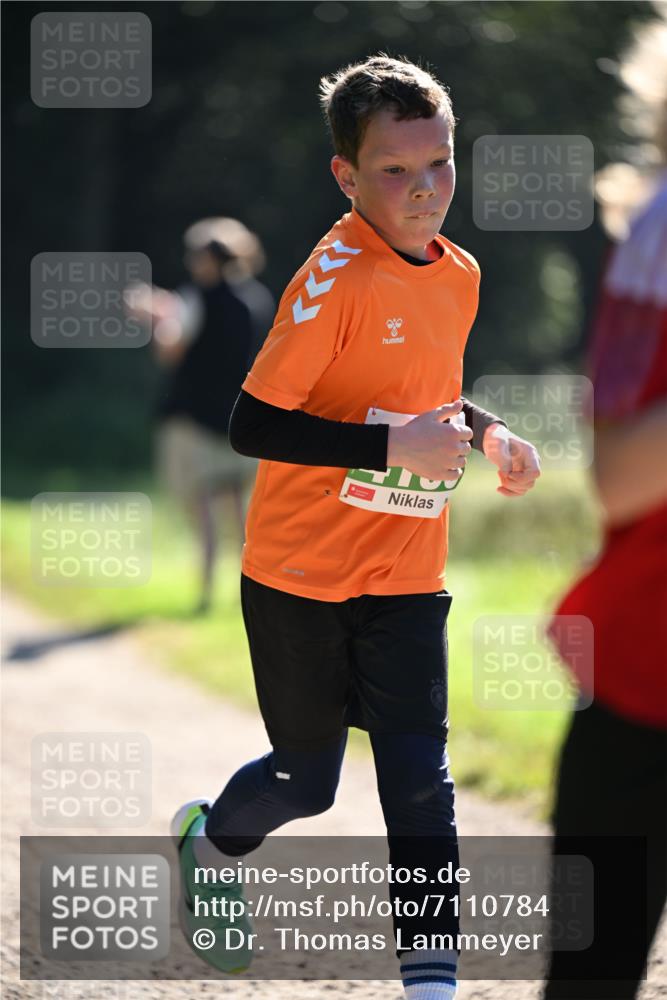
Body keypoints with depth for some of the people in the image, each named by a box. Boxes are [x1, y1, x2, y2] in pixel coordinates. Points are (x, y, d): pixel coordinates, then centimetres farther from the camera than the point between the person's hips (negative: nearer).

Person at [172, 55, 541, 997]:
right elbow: (253, 425, -23)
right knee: (307, 778, 11)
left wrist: (486, 432, 2)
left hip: (406, 579, 5)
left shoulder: (459, 274, 4)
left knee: (420, 780, -6)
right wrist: (394, 445, -27)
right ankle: (207, 838, 43)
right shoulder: (336, 277, -20)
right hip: (301, 577, -5)